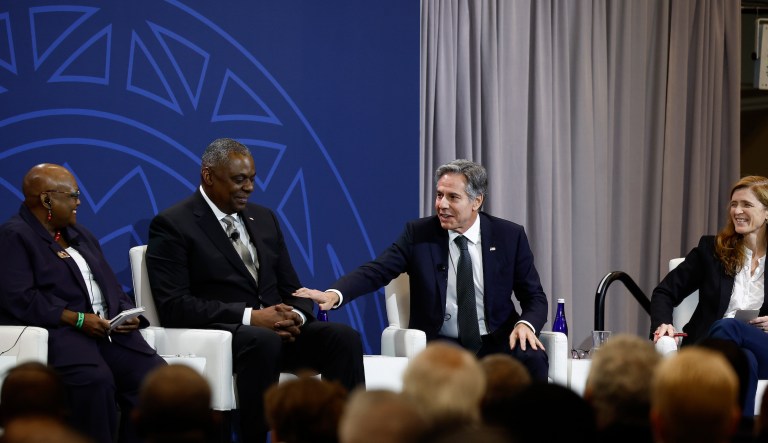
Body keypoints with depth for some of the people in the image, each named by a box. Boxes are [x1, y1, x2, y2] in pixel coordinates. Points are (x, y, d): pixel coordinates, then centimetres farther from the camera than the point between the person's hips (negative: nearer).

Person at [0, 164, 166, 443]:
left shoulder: (80, 236, 25)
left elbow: (112, 288, 22)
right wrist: (77, 319, -17)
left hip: (109, 331, 7)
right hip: (56, 333, -7)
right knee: (95, 379, -35)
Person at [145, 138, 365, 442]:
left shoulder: (265, 218, 19)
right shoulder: (172, 225, -2)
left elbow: (292, 288, 19)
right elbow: (174, 306, -12)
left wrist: (295, 317, -7)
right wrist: (250, 317, -20)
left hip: (279, 330, 6)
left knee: (345, 337, -22)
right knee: (264, 341, -39)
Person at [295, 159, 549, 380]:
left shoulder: (510, 236, 4)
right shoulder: (419, 234, 2)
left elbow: (535, 297, 7)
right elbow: (376, 271, -9)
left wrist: (526, 324, -16)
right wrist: (334, 294, -28)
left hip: (498, 342, 1)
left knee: (533, 360, -30)